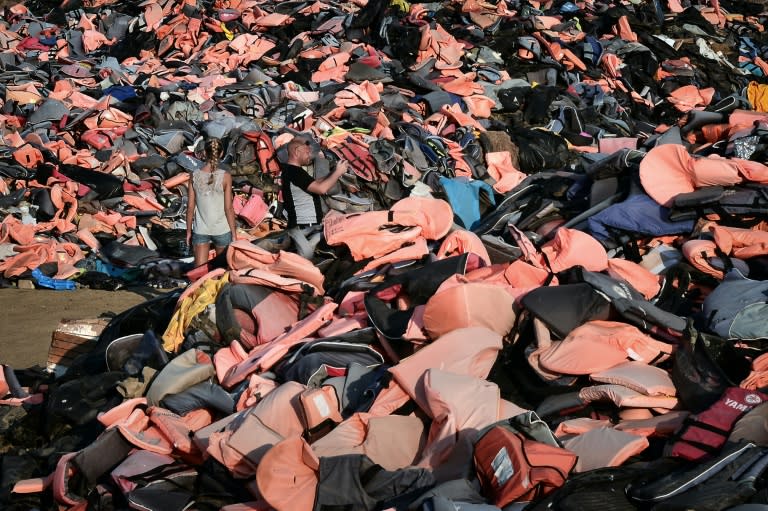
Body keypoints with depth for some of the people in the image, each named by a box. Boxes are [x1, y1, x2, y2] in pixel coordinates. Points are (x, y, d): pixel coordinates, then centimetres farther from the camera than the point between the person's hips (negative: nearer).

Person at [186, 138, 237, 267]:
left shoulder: (195, 176, -5)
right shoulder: (225, 176, -11)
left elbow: (190, 207, -1)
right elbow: (228, 208, -9)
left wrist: (189, 231, 10)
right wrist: (234, 234, -1)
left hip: (200, 231, 1)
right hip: (222, 230, -1)